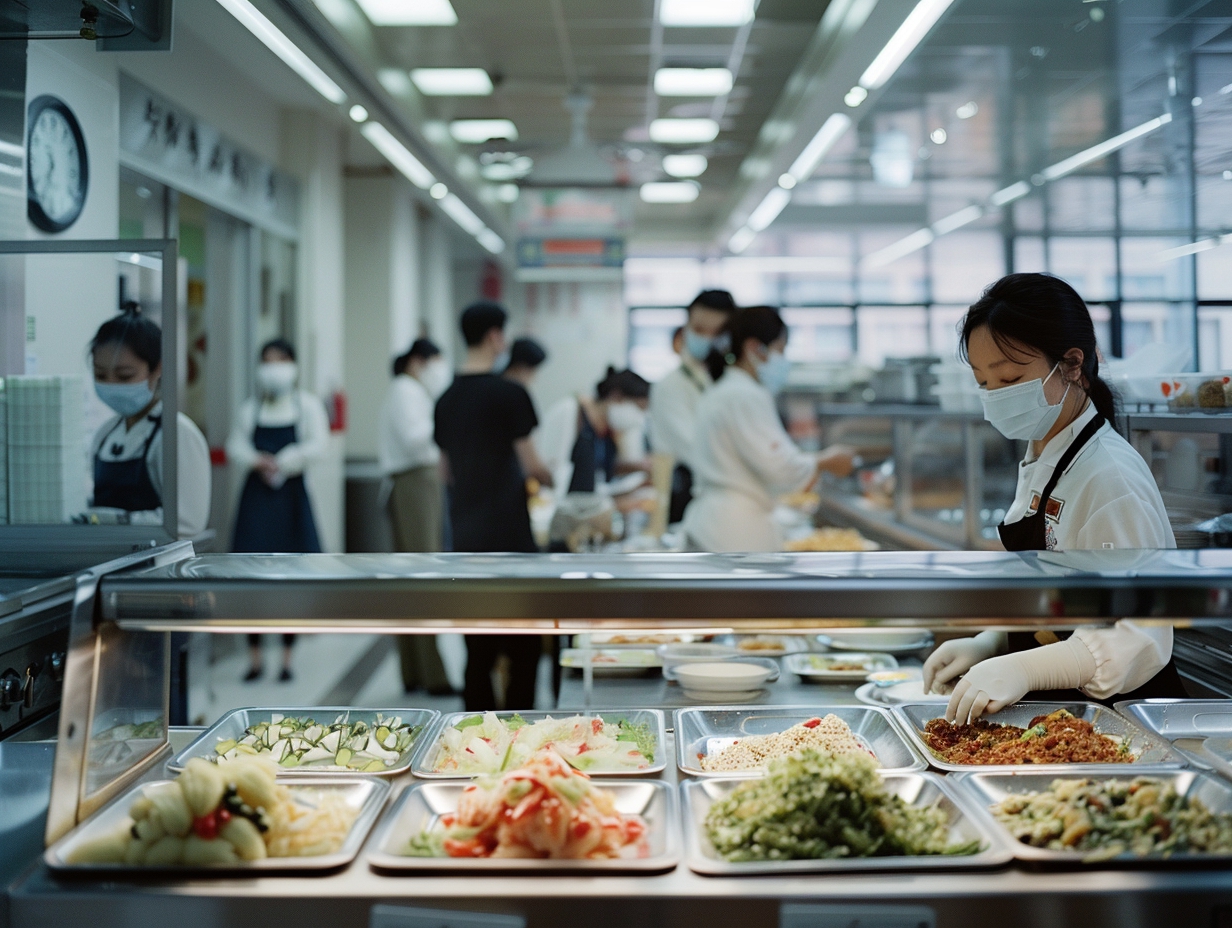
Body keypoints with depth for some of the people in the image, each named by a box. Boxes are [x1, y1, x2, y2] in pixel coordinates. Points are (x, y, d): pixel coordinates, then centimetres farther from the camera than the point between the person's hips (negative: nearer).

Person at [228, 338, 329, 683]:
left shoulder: (306, 405, 5)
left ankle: (287, 657, 11)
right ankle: (255, 657, 9)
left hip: (290, 496, -2)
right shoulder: (250, 409, 11)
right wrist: (258, 461, -16)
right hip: (256, 496, 2)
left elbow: (316, 445, -7)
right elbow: (235, 446, 2)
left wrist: (281, 464, -15)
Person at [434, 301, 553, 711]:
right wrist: (547, 476, 11)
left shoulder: (447, 400, 9)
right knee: (523, 646, 2)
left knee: (479, 646, 11)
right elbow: (530, 463, -9)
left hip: (466, 537, 6)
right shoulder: (510, 393, -11)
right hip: (510, 536, -6)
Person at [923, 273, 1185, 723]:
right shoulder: (1039, 461, 13)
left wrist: (1022, 669, -32)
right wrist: (985, 645, 7)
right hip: (1051, 714, 8)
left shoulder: (1112, 476, -16)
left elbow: (1139, 641, -21)